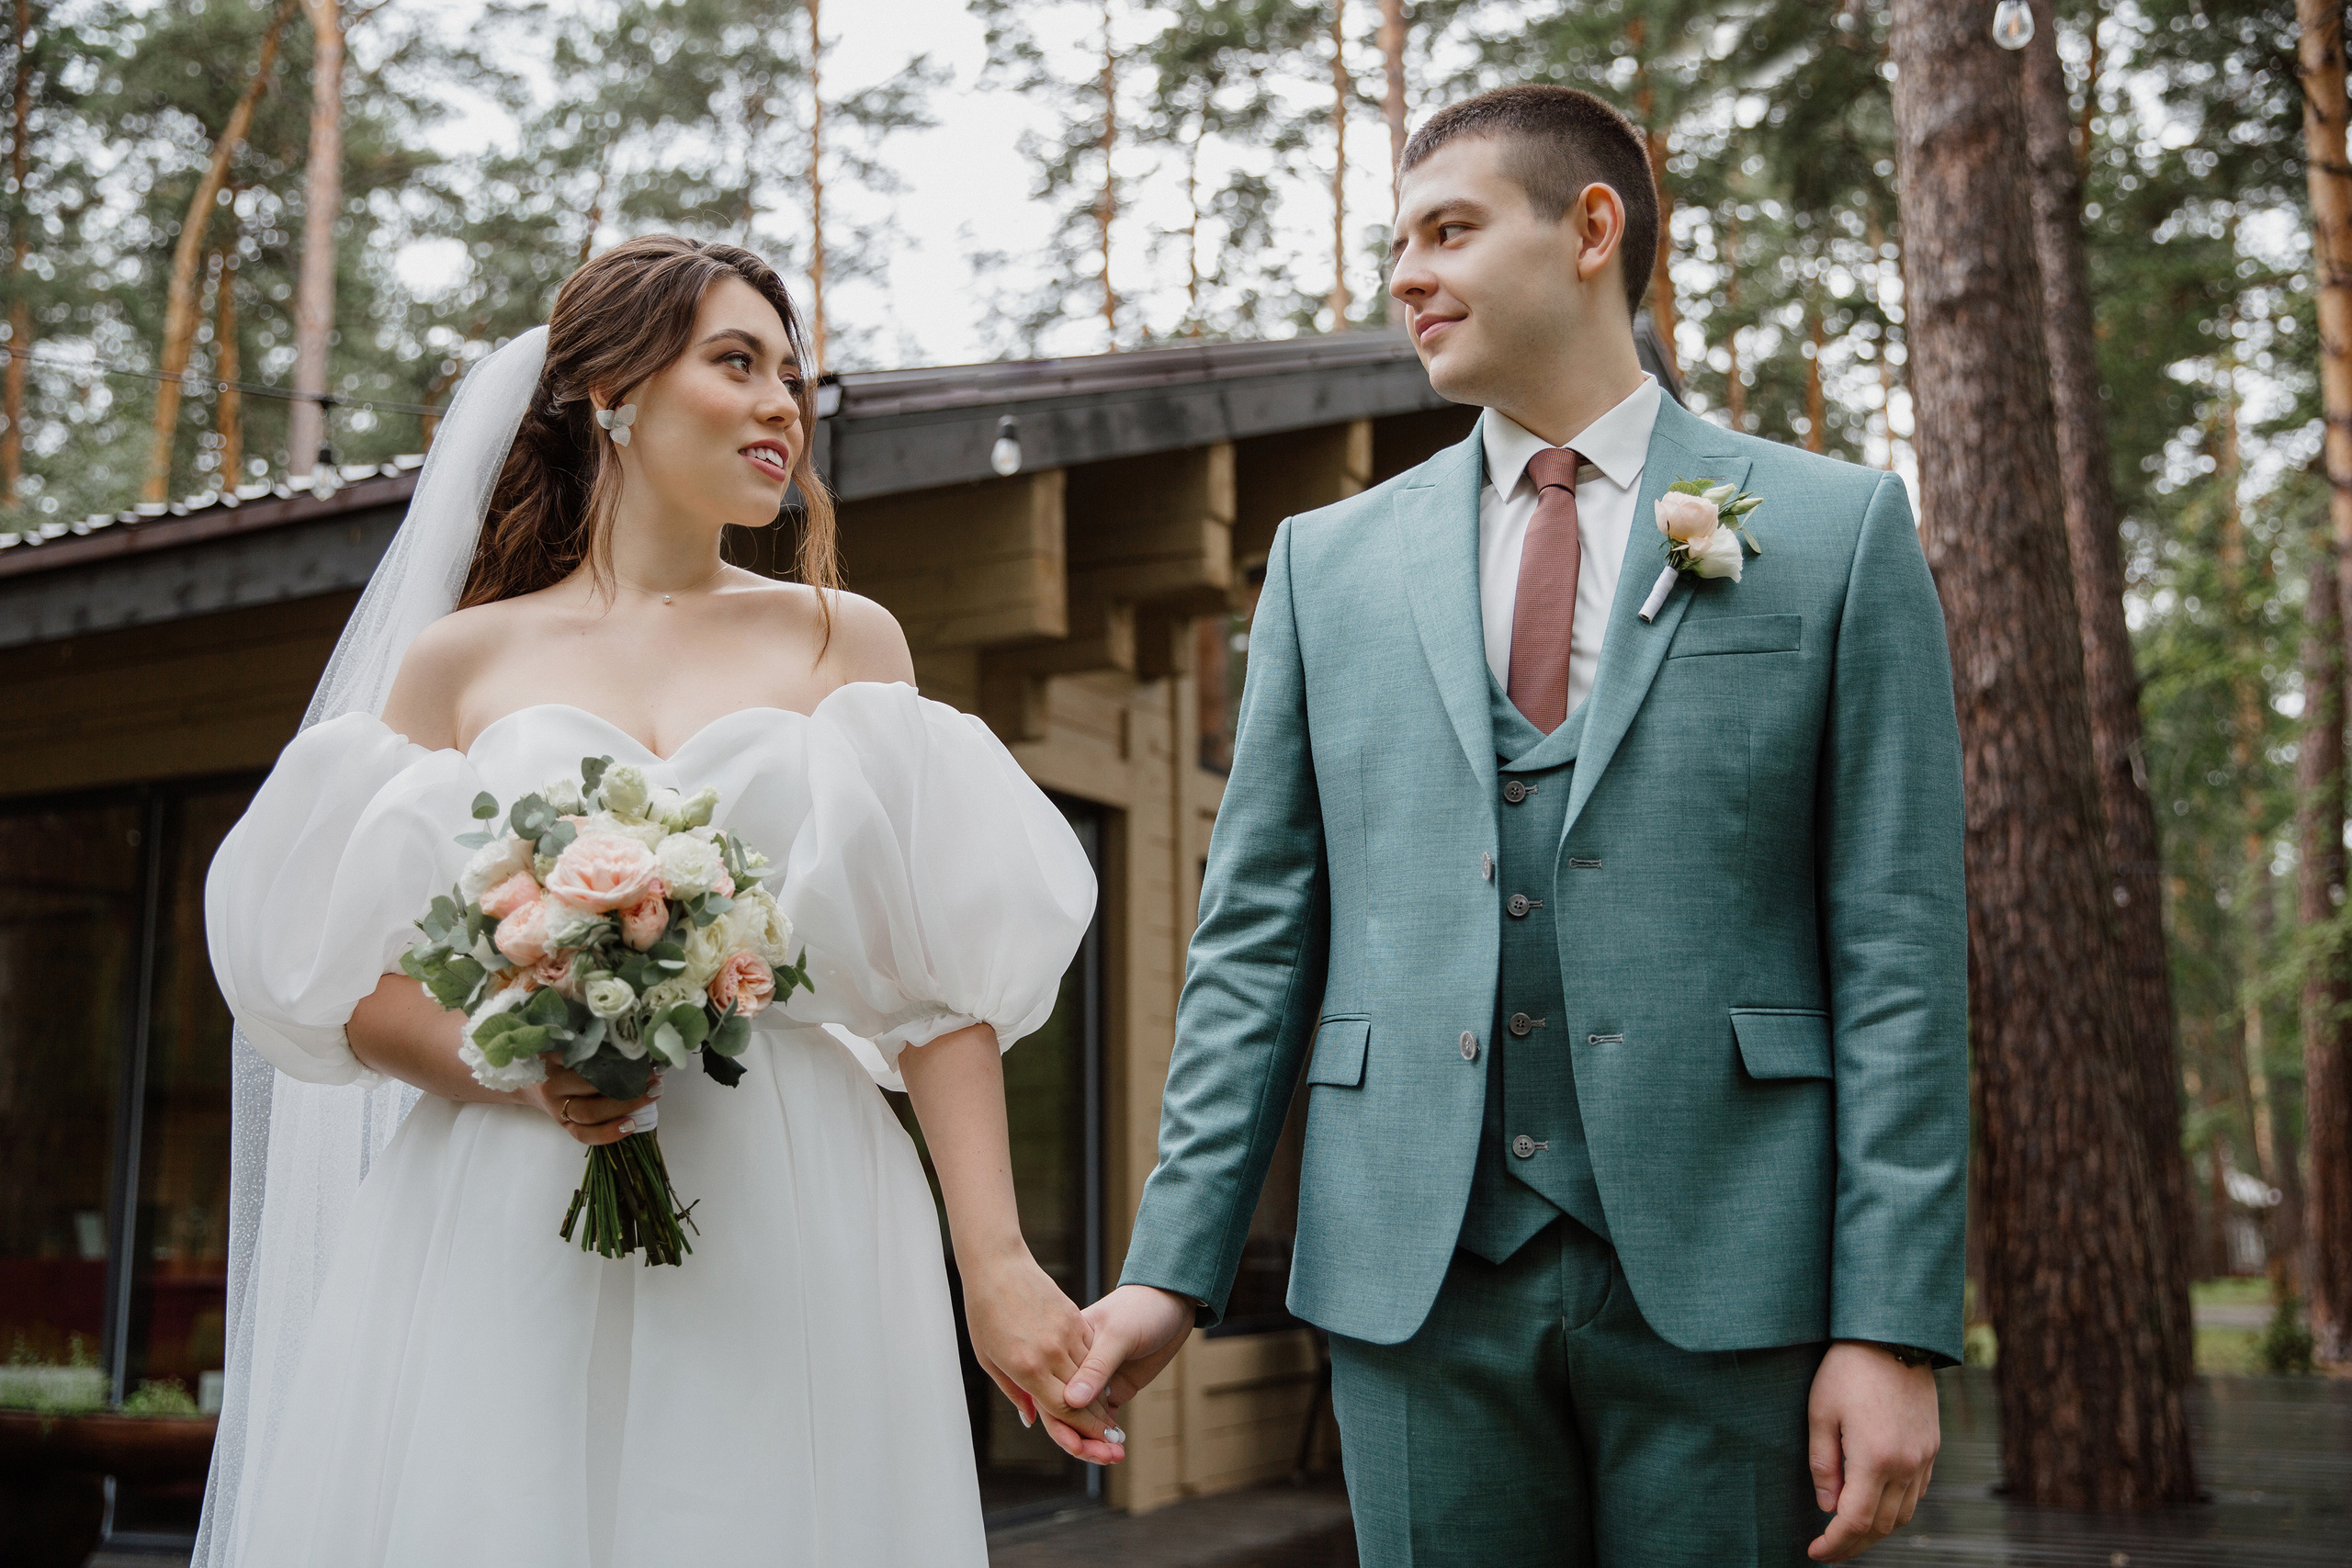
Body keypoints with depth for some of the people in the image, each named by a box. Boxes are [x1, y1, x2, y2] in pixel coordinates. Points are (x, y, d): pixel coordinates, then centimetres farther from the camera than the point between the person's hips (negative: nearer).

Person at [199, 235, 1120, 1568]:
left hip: (789, 1248, 1)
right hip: (503, 1247, 0)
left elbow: (942, 971, 0)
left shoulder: (847, 642, 8)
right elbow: (342, 978, 7)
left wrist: (996, 1261, -10)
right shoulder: (458, 659, 8)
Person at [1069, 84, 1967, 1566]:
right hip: (1414, 1273, 2)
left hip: (1727, 1274, -1)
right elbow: (1258, 934, 7)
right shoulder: (1329, 560, 9)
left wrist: (1894, 1326, -7)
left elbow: (1898, 948, -2)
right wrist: (1176, 1266, 1)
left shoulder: (1840, 529, 3)